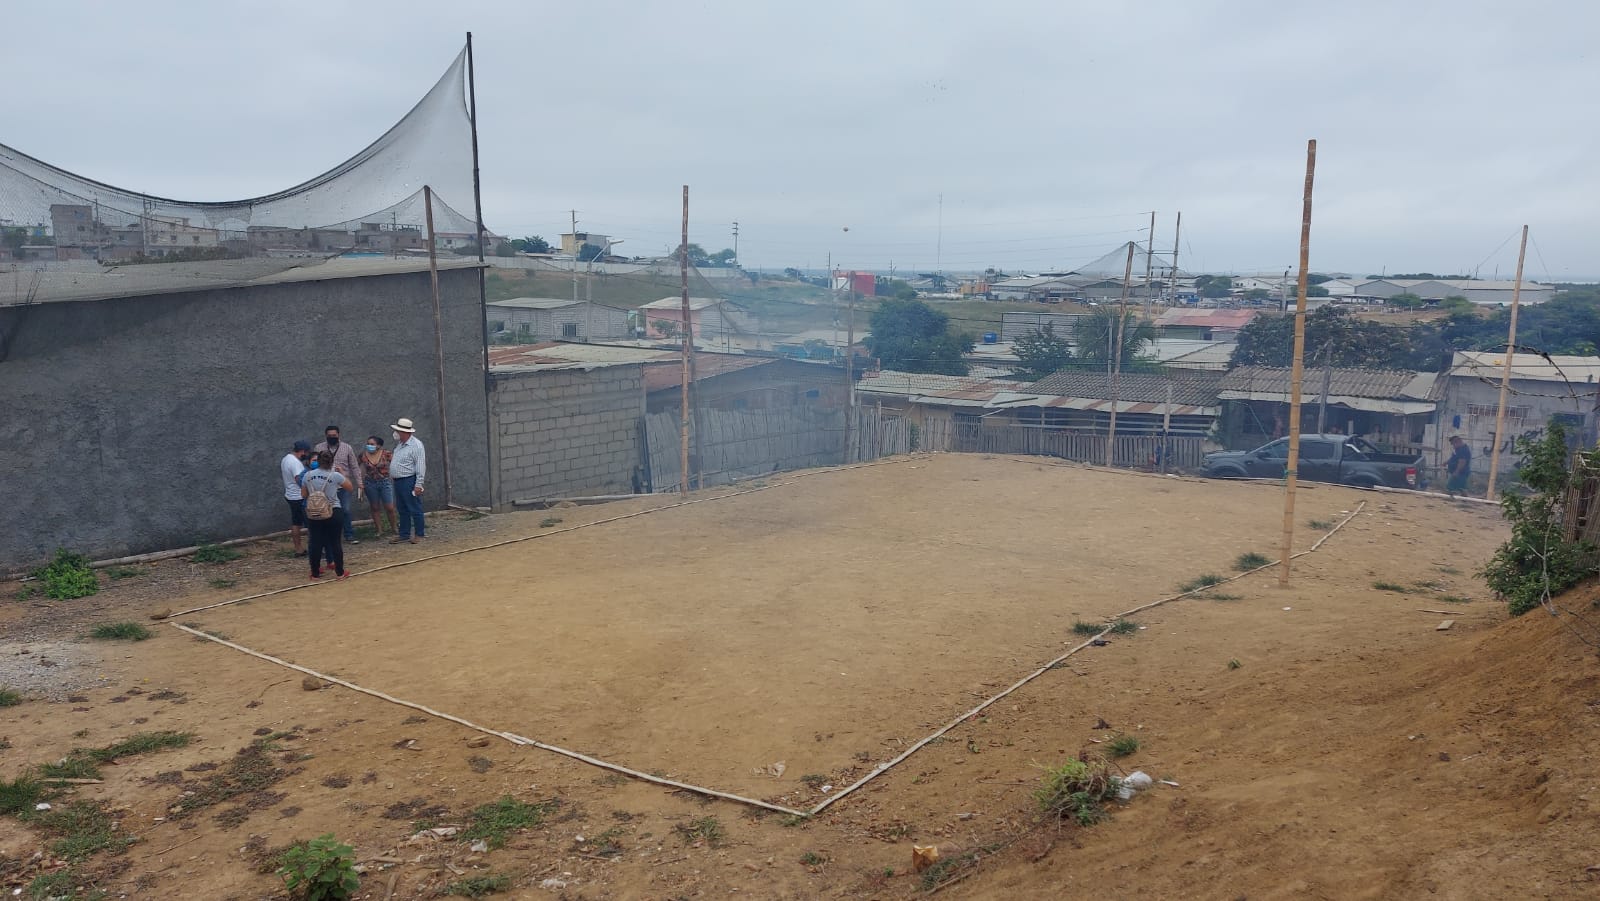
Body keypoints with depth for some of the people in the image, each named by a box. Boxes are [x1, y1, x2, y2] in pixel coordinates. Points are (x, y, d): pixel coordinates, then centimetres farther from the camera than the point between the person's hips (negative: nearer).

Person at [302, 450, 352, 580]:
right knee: (335, 543, 5)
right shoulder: (335, 476, -10)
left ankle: (315, 573, 16)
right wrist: (340, 473, 14)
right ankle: (340, 573, 10)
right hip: (333, 513, -2)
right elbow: (349, 486, 5)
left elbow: (304, 494, 8)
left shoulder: (308, 475, -2)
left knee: (316, 543, 9)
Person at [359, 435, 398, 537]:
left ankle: (394, 527, 19)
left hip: (385, 482, -2)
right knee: (375, 508, 9)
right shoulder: (363, 455, -3)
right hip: (370, 484, 2)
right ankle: (379, 529, 20)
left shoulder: (386, 454, -8)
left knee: (389, 507, -1)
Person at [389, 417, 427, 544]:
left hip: (409, 481, -9)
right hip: (398, 481, 9)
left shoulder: (416, 445, -15)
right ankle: (404, 534, 21)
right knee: (403, 510, 14)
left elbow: (420, 466, -19)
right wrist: (392, 458, 10)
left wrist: (418, 484, -22)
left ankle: (420, 534, 5)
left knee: (415, 509, -2)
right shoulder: (400, 444, 14)